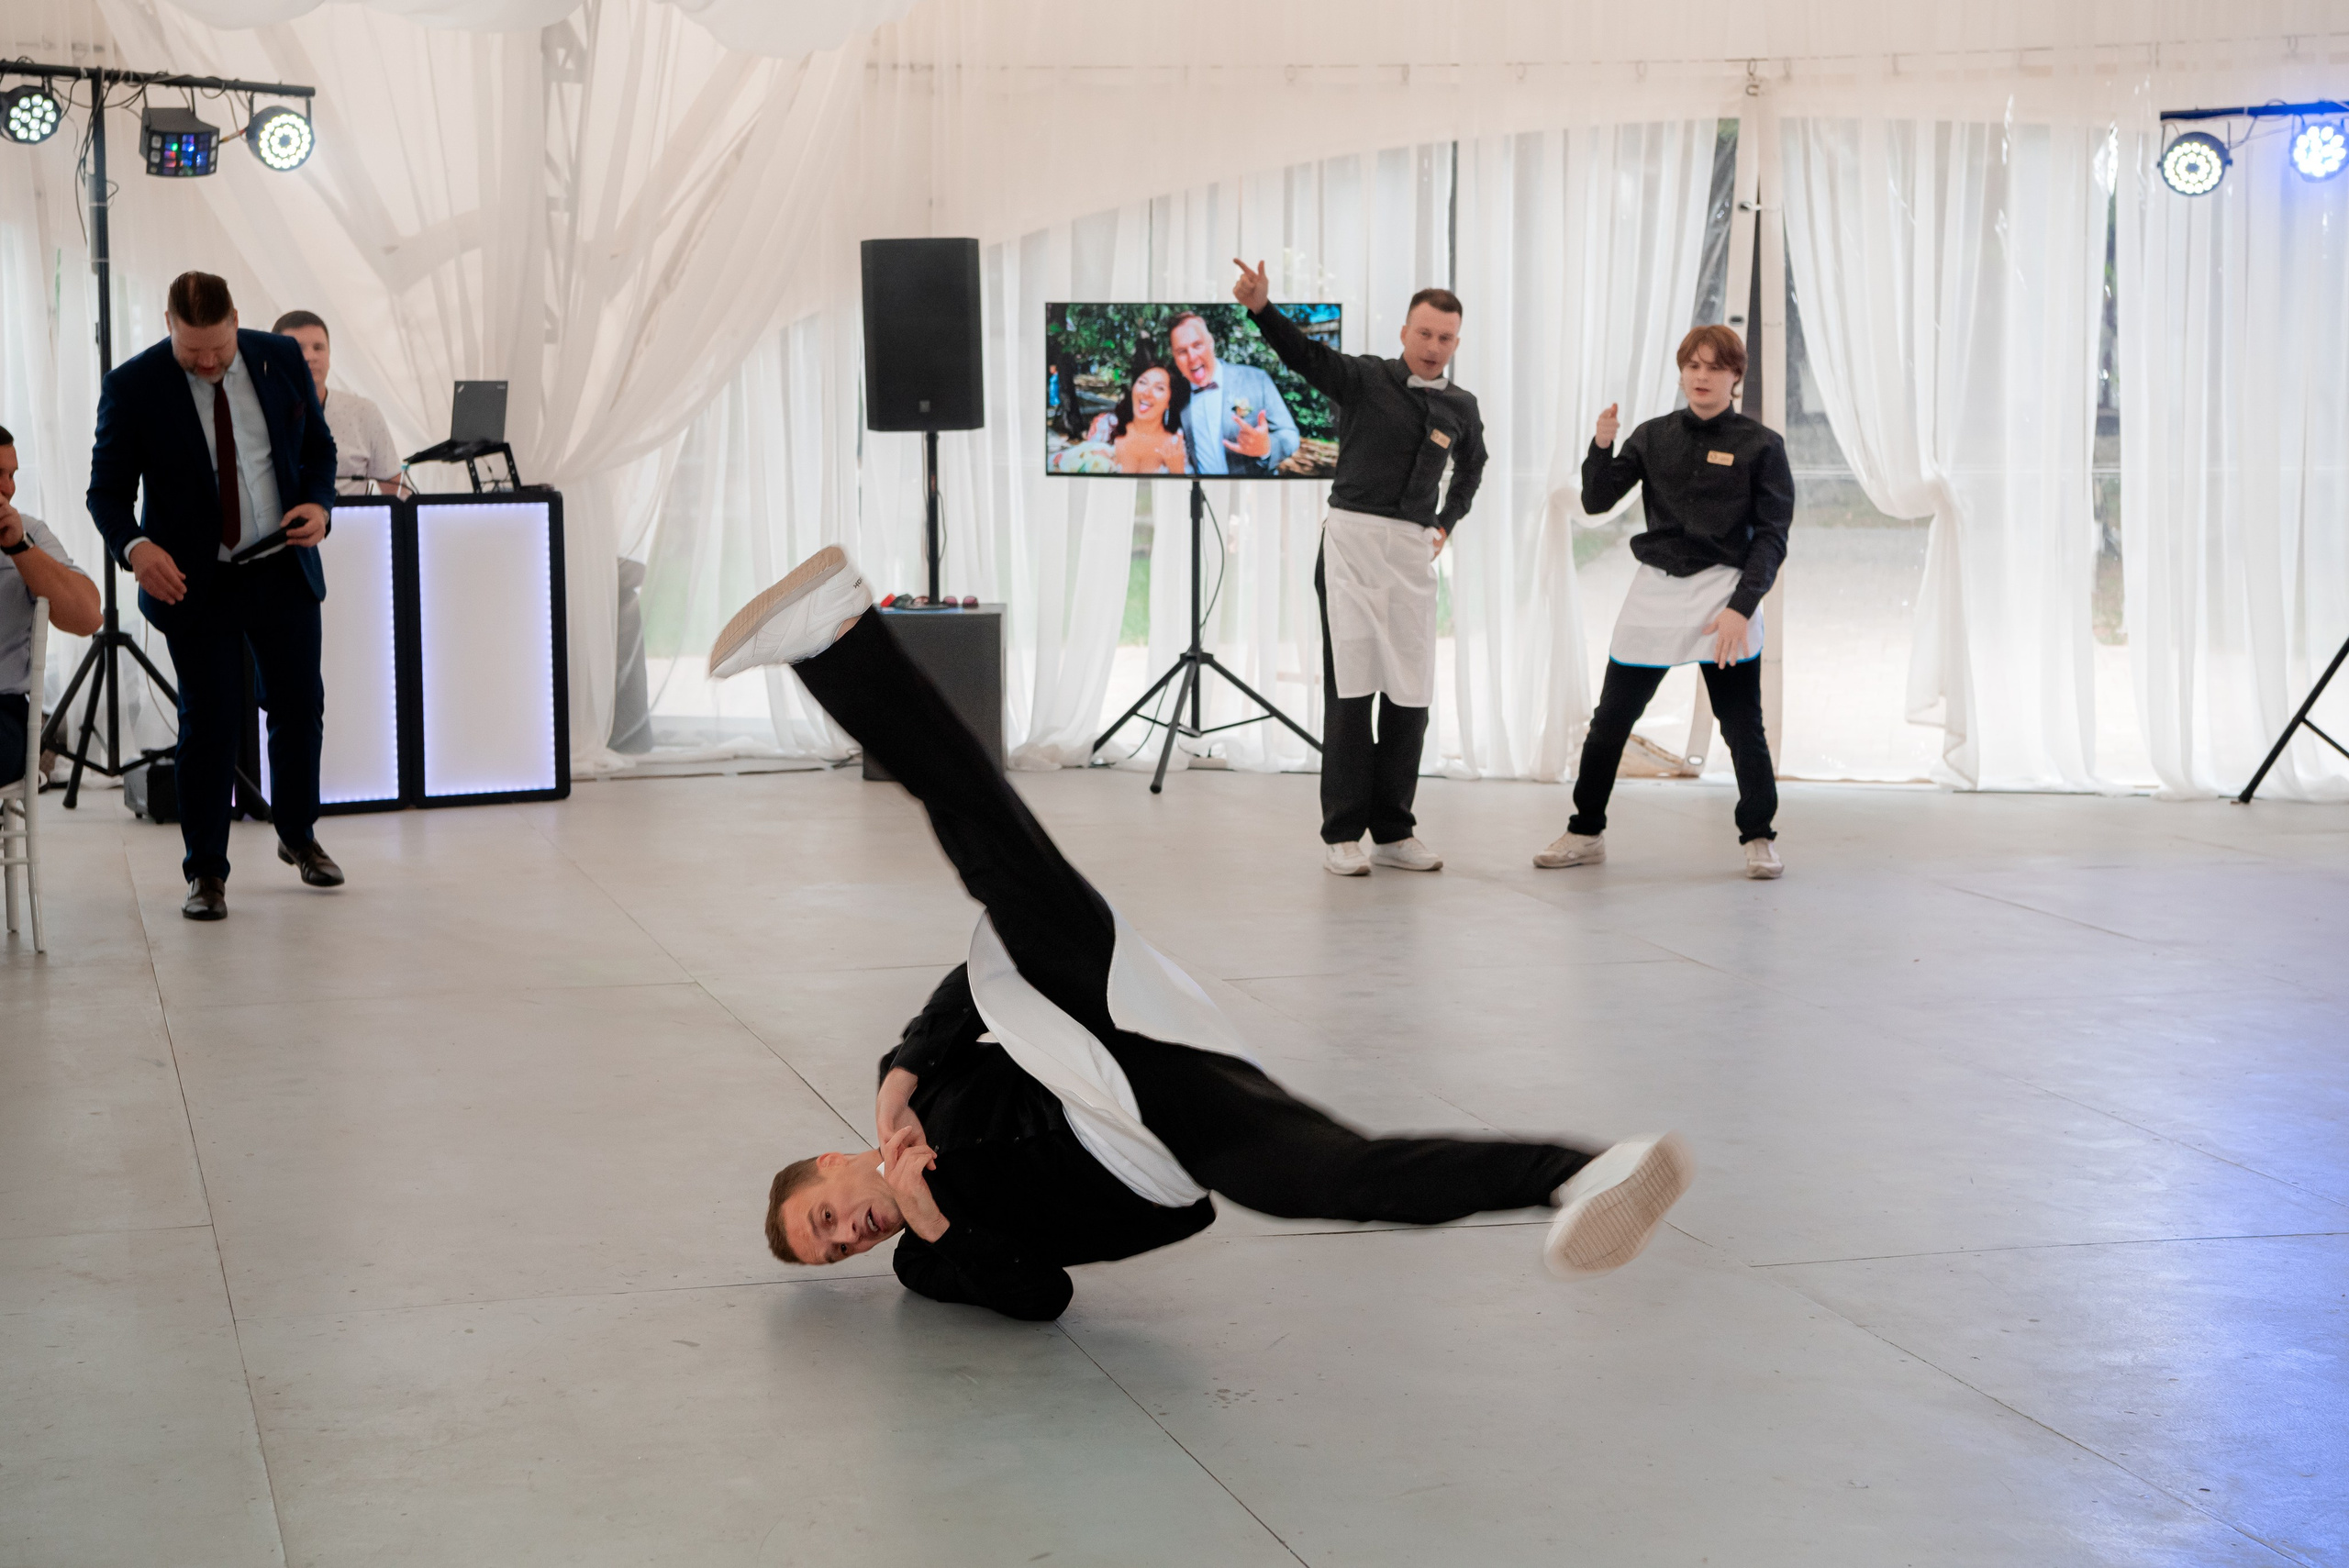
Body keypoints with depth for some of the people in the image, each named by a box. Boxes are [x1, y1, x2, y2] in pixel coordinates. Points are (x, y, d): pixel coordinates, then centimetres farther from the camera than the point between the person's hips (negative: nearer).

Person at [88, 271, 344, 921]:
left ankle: (298, 836, 35)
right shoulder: (132, 386, -11)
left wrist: (318, 503, -10)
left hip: (284, 572, 3)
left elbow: (318, 445, 10)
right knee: (209, 721, -2)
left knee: (299, 706, 12)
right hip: (194, 581, -3)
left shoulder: (281, 359, -2)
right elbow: (108, 489, -7)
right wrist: (134, 546, -27)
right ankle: (206, 872, 10)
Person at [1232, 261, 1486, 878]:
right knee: (1350, 687, -6)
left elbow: (1471, 467, 30)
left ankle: (1393, 831, 14)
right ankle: (1342, 834, -3)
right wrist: (1262, 308, -39)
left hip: (1412, 551, 4)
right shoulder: (1365, 378, -3)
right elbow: (1303, 354, -21)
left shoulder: (1460, 408, 9)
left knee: (1410, 694, 5)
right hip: (1351, 539, -4)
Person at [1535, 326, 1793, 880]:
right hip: (1655, 587, 3)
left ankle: (1758, 838, 12)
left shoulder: (1760, 445, 0)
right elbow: (1596, 500, 4)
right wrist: (1602, 446, -13)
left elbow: (1772, 536, -3)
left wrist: (1740, 606, -13)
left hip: (1723, 592, -3)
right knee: (1609, 721, 4)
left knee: (1742, 727, -4)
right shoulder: (1654, 437, 8)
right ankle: (1585, 833, 17)